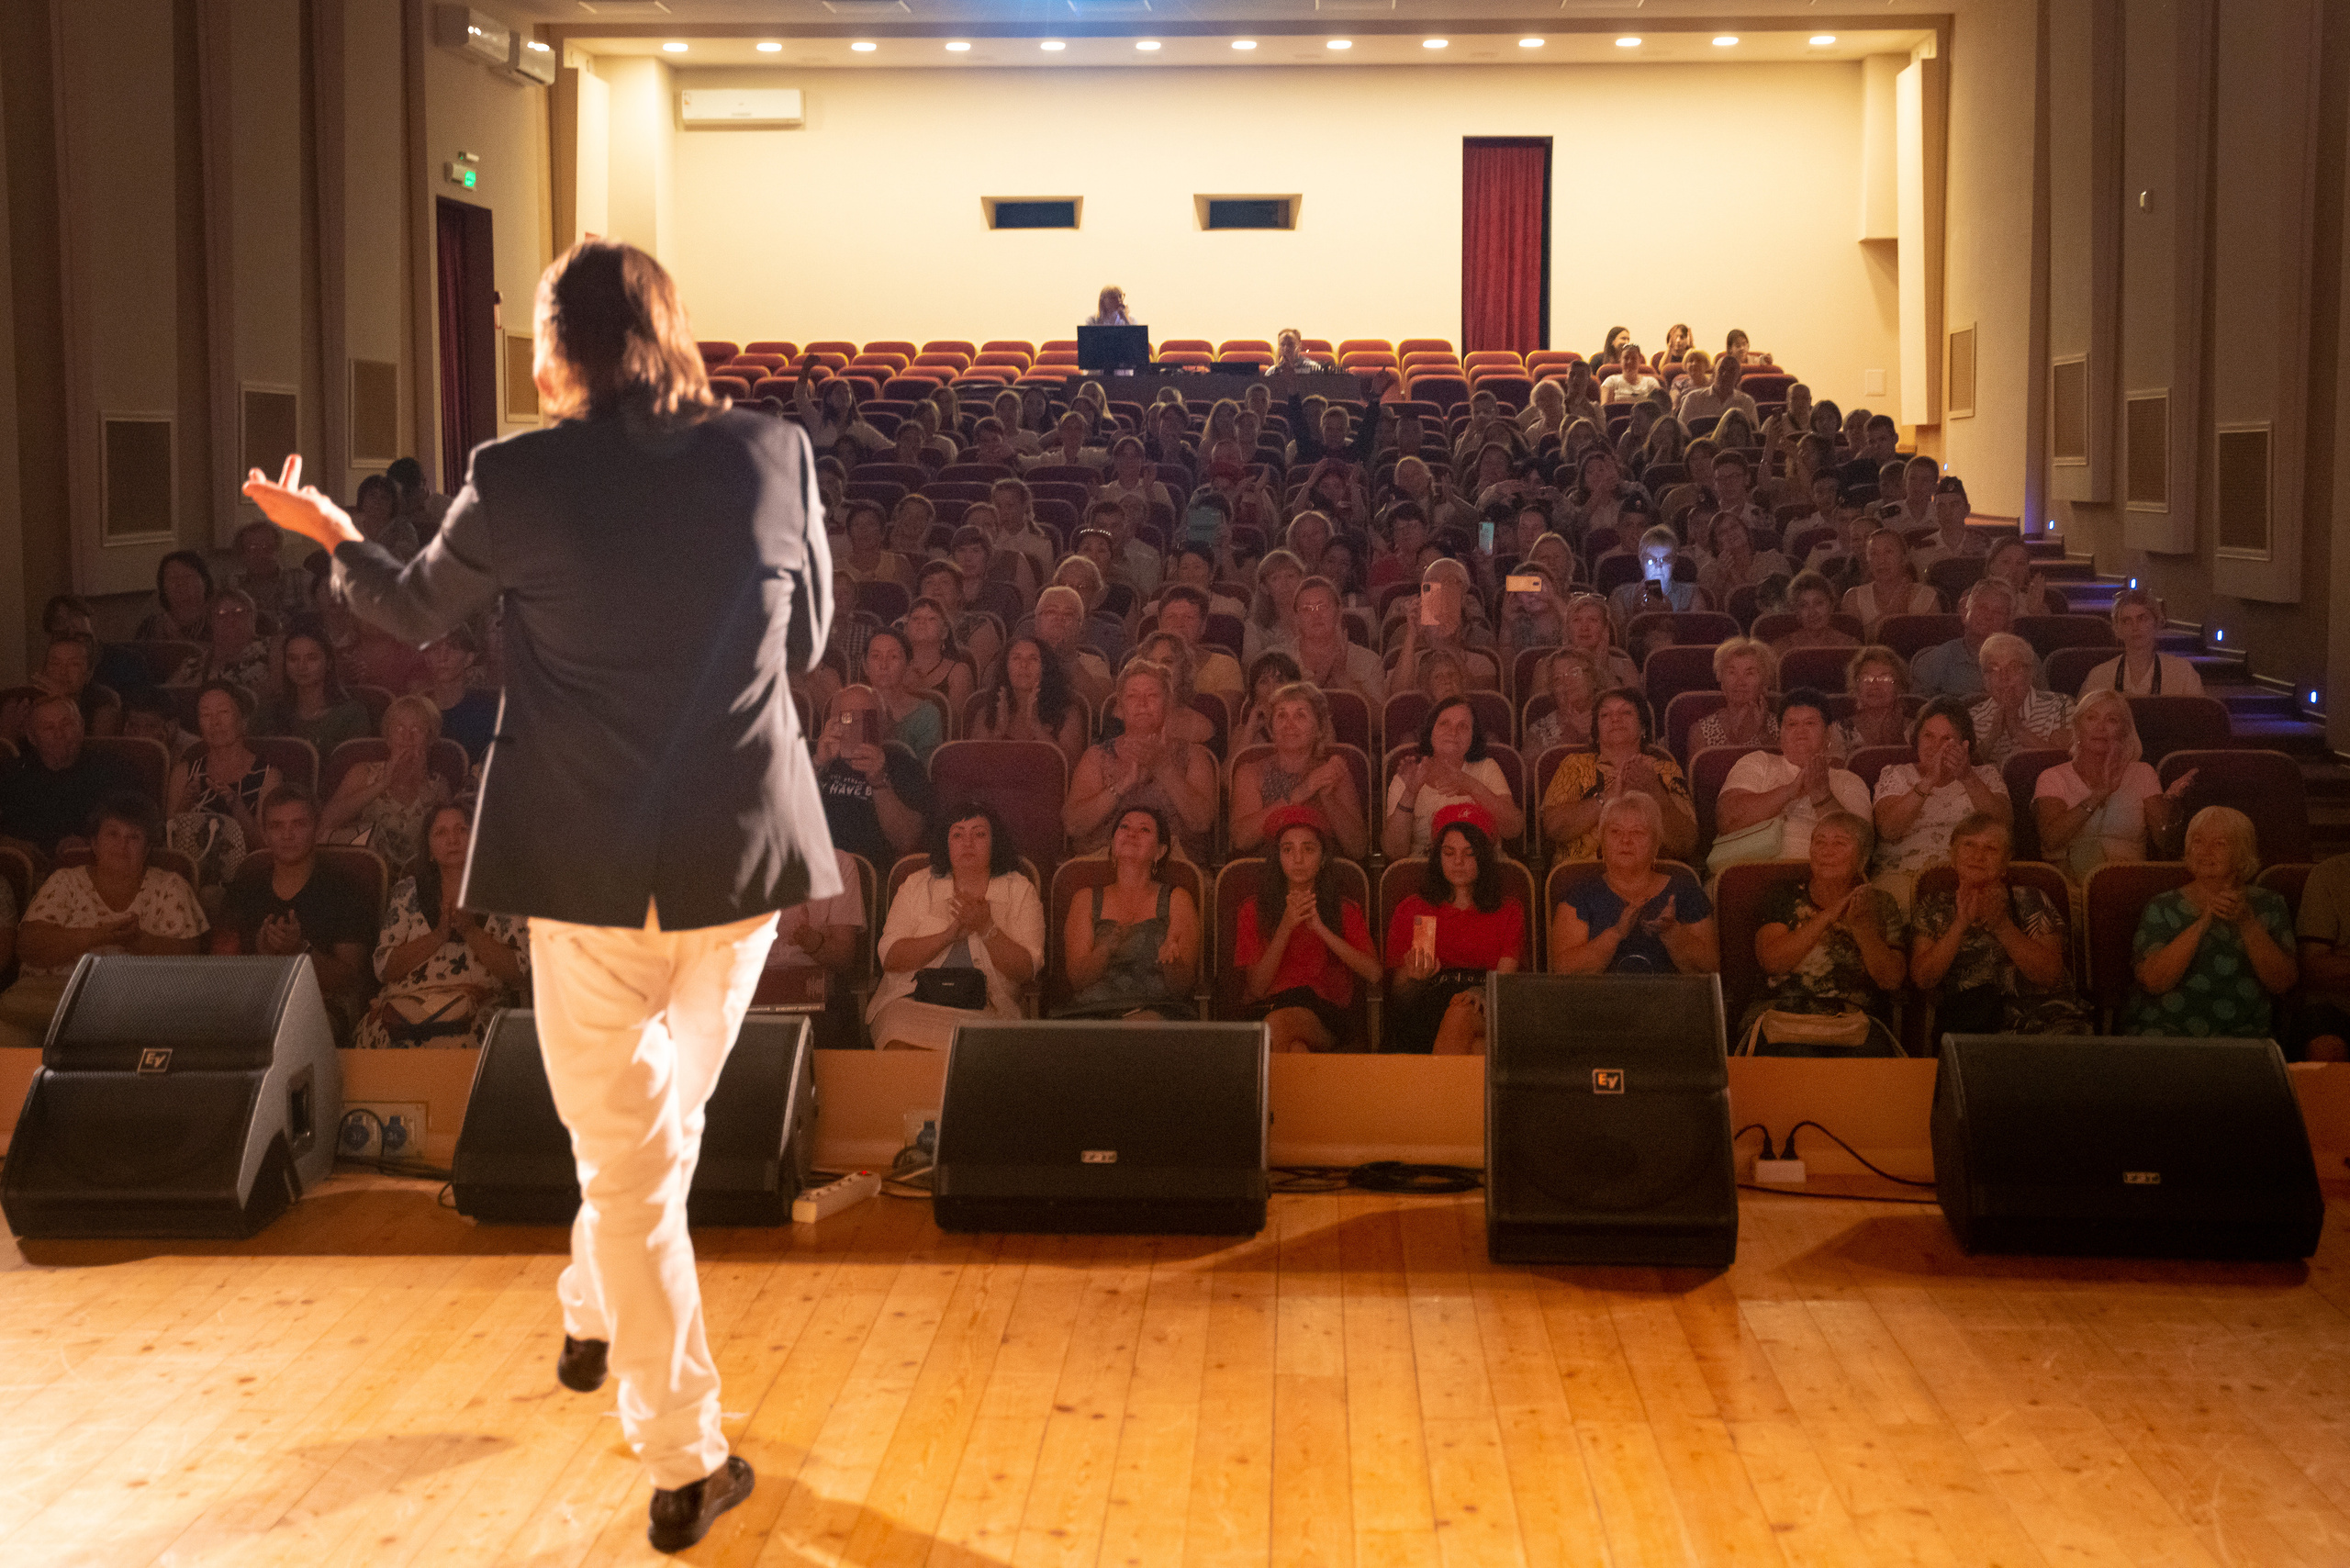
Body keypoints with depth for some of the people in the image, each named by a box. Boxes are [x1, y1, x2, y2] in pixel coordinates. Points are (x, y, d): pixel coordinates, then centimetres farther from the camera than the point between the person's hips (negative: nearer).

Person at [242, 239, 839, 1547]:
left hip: (587, 865, -2)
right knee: (665, 1119, 25)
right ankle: (598, 1323, 44)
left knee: (627, 1156, 8)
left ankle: (684, 1460, 13)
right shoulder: (776, 454, -4)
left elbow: (420, 612, 11)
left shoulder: (518, 478, -9)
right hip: (742, 852, 2)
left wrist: (332, 534, 29)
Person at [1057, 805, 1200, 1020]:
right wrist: (1106, 948, -16)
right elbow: (1076, 979, 5)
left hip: (1156, 1009, -1)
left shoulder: (1177, 899, 13)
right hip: (1091, 1010, 1)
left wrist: (1171, 961, -21)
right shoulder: (1086, 899, 17)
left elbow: (1182, 986, 3)